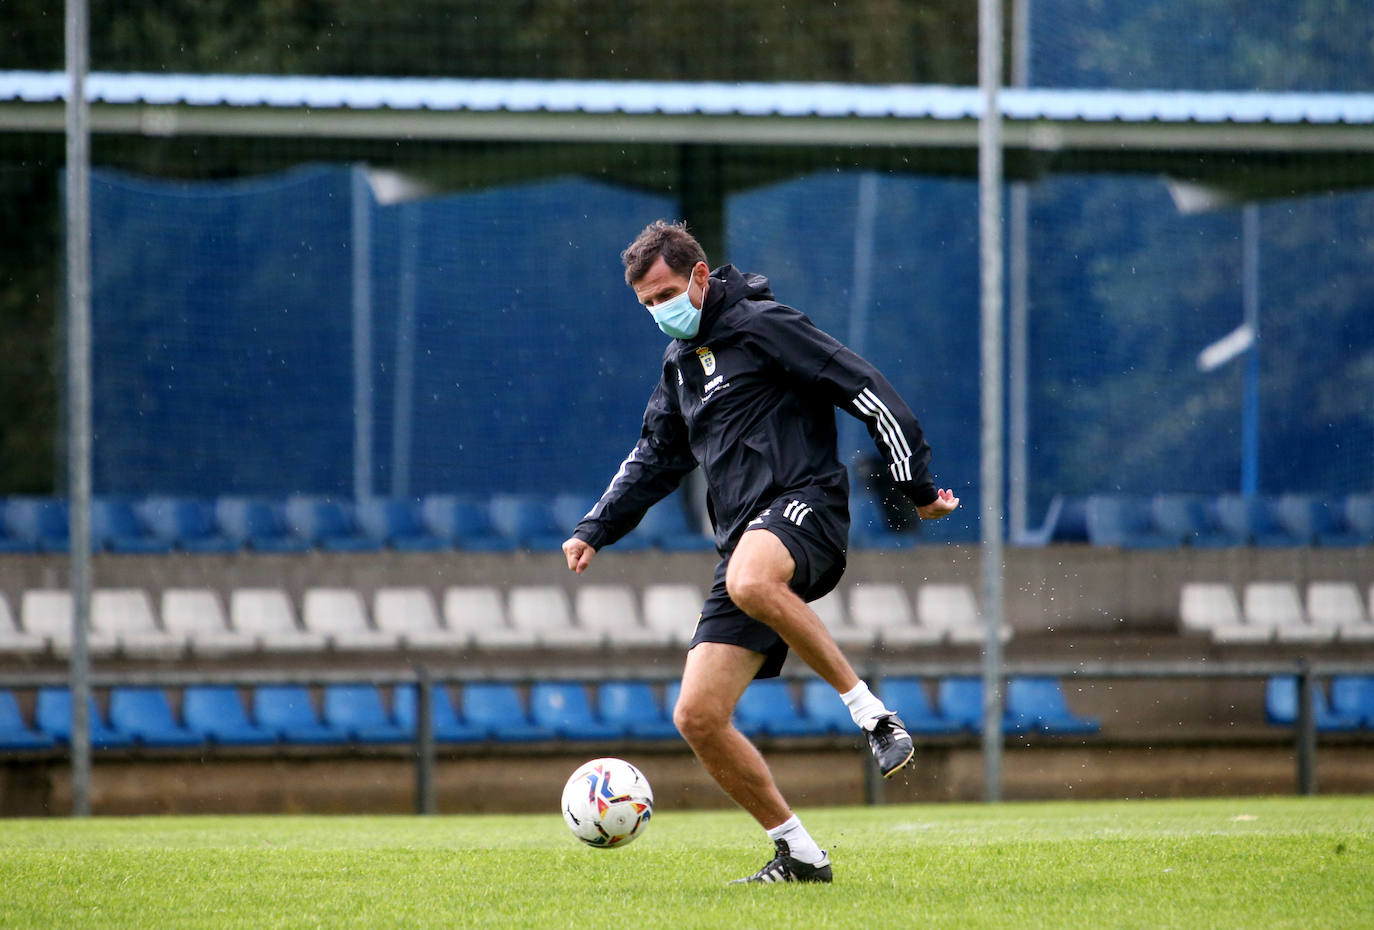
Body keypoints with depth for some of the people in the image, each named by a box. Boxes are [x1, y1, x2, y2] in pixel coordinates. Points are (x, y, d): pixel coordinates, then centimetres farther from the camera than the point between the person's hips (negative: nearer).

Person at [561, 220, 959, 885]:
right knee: (697, 717, -4)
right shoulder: (681, 361, 22)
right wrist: (595, 531, 22)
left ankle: (871, 712, -31)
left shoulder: (762, 327, -3)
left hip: (806, 504, -8)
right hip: (747, 544, 8)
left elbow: (867, 392, -7)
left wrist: (918, 487, -9)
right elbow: (656, 457, 34)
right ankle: (798, 855, 8)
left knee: (751, 581, -44)